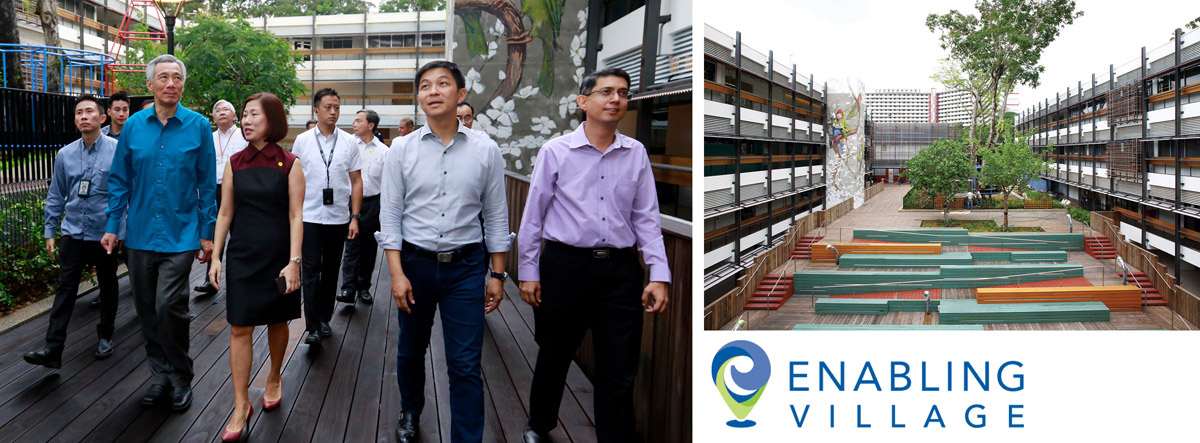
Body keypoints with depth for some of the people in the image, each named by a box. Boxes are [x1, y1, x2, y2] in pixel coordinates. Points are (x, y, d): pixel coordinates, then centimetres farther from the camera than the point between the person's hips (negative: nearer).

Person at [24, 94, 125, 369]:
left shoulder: (118, 151, -6)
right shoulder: (65, 155, 5)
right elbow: (56, 196, 11)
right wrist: (50, 232, 10)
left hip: (106, 233, -2)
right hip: (73, 233, 2)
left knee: (108, 287, 12)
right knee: (65, 288, -2)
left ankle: (105, 337, 29)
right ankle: (53, 349, -3)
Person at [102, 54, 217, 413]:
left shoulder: (198, 126, -3)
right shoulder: (134, 126, 4)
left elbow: (207, 184, 0)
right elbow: (120, 180, 9)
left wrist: (207, 232, -1)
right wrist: (112, 226, 4)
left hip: (180, 235, -3)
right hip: (141, 233, 4)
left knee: (169, 306, -11)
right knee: (147, 309, 10)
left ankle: (181, 378, 9)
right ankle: (161, 373, 26)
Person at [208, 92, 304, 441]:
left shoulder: (289, 164, -5)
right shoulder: (234, 164, 3)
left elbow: (296, 216, -7)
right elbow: (225, 213, 6)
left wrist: (294, 261, -13)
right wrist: (216, 257, 2)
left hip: (278, 256, -2)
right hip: (243, 256, 2)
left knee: (277, 321, 13)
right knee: (240, 328, -1)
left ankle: (274, 379, 38)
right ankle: (241, 405, 6)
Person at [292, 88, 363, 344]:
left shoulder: (349, 142, 3)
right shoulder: (302, 141, 2)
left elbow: (356, 181, 4)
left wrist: (355, 217, -2)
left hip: (338, 217, 1)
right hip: (309, 217, -1)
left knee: (331, 270, 11)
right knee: (310, 270, -5)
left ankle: (324, 319, 24)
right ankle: (312, 327, -3)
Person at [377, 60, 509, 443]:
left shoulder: (486, 151, -2)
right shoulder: (402, 151, -2)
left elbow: (495, 216, 3)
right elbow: (390, 215, -1)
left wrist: (498, 274, 2)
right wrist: (397, 274, -7)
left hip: (466, 267, -1)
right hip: (415, 263, 1)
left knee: (466, 366, -2)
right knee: (410, 351, 19)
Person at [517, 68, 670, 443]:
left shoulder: (636, 153, 4)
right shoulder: (556, 152, -3)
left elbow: (647, 218, 5)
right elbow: (533, 216, 1)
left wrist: (659, 276, -1)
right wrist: (528, 273, 1)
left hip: (620, 270, 2)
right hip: (565, 266, -1)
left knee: (619, 373, 5)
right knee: (554, 357, 16)